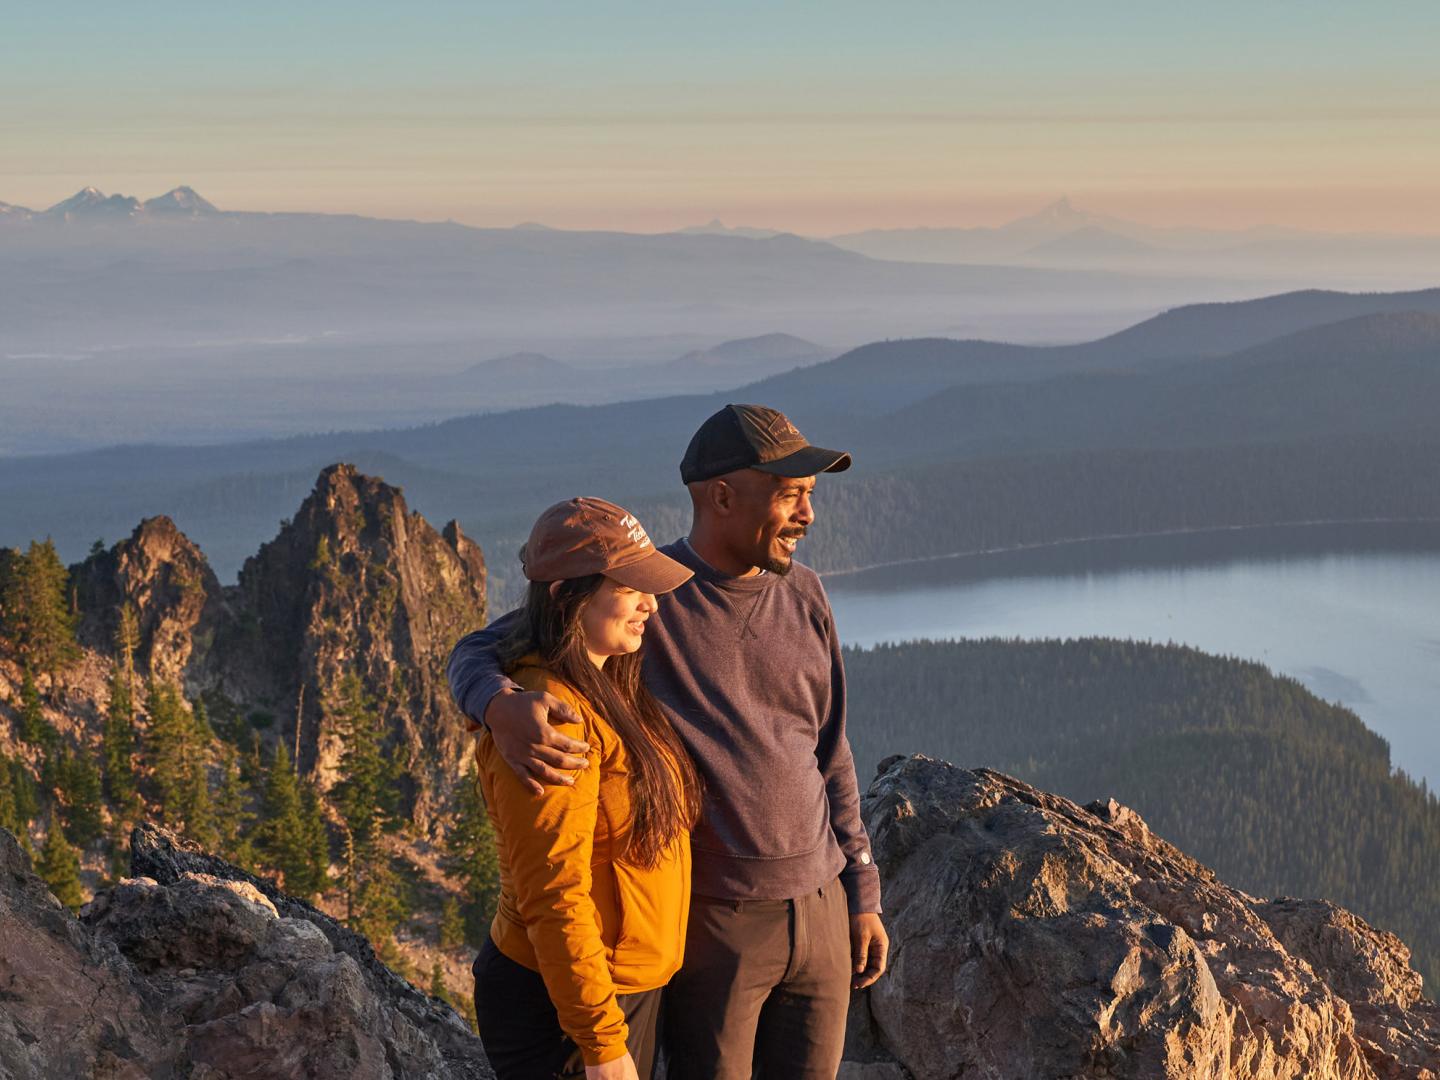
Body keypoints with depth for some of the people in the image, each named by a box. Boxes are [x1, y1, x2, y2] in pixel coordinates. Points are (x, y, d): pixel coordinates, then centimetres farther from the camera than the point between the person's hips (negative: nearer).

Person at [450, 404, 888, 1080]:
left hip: (818, 906, 5)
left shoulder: (803, 595, 6)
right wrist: (502, 707, -36)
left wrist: (863, 897, 12)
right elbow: (477, 652, -12)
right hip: (713, 919, -5)